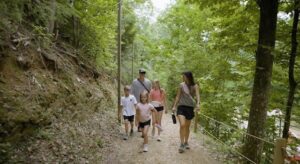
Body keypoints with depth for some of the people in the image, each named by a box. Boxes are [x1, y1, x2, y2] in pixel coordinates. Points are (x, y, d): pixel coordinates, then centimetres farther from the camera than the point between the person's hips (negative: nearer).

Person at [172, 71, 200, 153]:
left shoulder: (195, 86, -2)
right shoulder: (181, 85, -1)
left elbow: (197, 95, -17)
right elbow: (178, 96, 3)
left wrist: (198, 104, -35)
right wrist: (174, 106, -1)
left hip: (190, 108, 1)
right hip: (181, 107, -1)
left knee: (187, 126, 14)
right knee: (182, 125, -17)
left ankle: (186, 142, 32)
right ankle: (182, 144, -5)